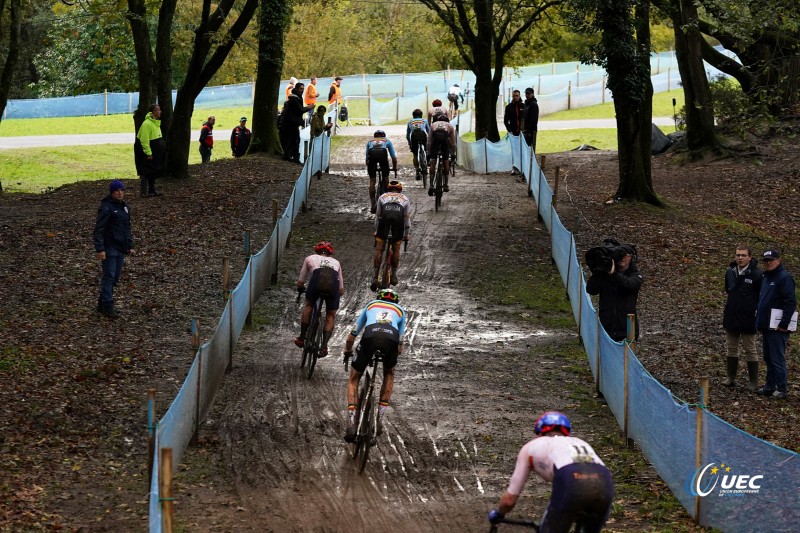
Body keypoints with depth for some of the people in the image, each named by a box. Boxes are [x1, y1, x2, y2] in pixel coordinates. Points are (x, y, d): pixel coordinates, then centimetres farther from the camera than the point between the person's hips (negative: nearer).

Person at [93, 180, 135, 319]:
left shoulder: (125, 206, 11)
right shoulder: (106, 207, -13)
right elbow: (98, 230, -15)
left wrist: (130, 245, 16)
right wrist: (100, 249, -21)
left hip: (121, 248, 8)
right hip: (109, 248, -8)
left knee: (116, 277, 11)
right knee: (109, 276, -6)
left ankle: (103, 303, 20)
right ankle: (107, 306, -3)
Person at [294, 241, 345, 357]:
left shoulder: (311, 258, 33)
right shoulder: (335, 262, 37)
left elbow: (300, 282, 38)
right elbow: (341, 289, 37)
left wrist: (300, 289, 59)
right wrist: (337, 294, 57)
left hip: (317, 282, -1)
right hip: (333, 285, 1)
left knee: (308, 305, 28)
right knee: (330, 316, 20)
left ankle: (302, 338, 28)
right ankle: (324, 346, 8)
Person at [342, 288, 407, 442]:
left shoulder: (371, 305, 38)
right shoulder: (400, 310, 37)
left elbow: (352, 335, 41)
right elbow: (400, 342, 35)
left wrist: (347, 352, 56)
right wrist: (395, 355, 52)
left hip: (370, 336, 0)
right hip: (391, 337, 1)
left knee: (353, 380, 18)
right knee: (389, 374, 31)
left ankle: (352, 423, 2)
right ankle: (380, 419, 22)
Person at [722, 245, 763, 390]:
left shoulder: (757, 274, -13)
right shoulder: (730, 272, 4)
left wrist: (758, 313, -11)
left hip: (748, 320, -5)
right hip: (731, 318, 5)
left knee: (750, 351, 2)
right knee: (731, 349, 13)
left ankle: (754, 381, 10)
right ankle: (731, 377, 24)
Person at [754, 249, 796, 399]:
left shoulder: (784, 278, -12)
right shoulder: (766, 278, 17)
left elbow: (790, 302, -18)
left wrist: (784, 324, -20)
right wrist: (760, 322, 18)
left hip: (777, 328, -9)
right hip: (766, 326, 9)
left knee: (777, 359, -7)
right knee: (768, 358, 15)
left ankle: (782, 390, -3)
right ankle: (770, 386, 22)